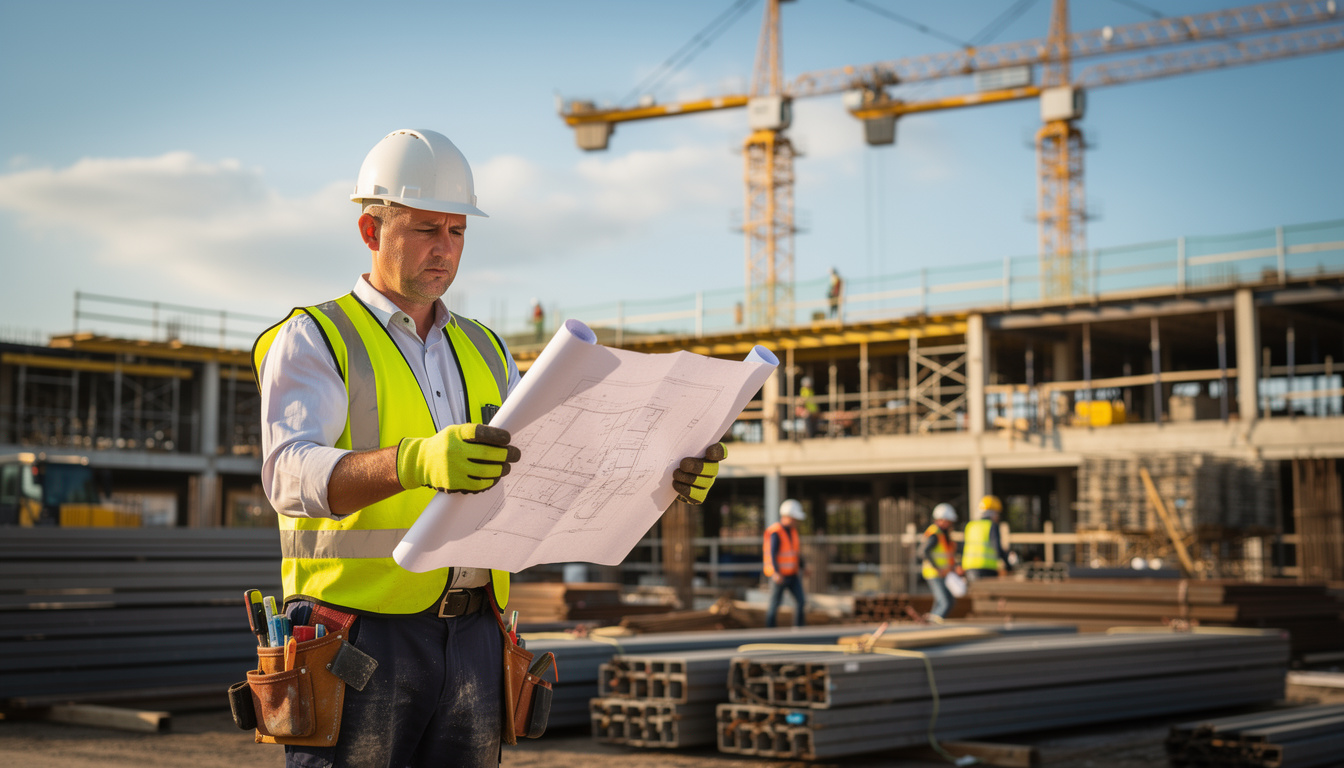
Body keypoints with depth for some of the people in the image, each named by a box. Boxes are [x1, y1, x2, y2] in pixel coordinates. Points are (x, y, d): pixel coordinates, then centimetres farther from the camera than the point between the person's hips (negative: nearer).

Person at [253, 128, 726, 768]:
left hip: (472, 637, 5)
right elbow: (293, 475, -21)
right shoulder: (313, 342, -3)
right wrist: (415, 463, -41)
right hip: (360, 637, -5)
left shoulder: (482, 351, 17)